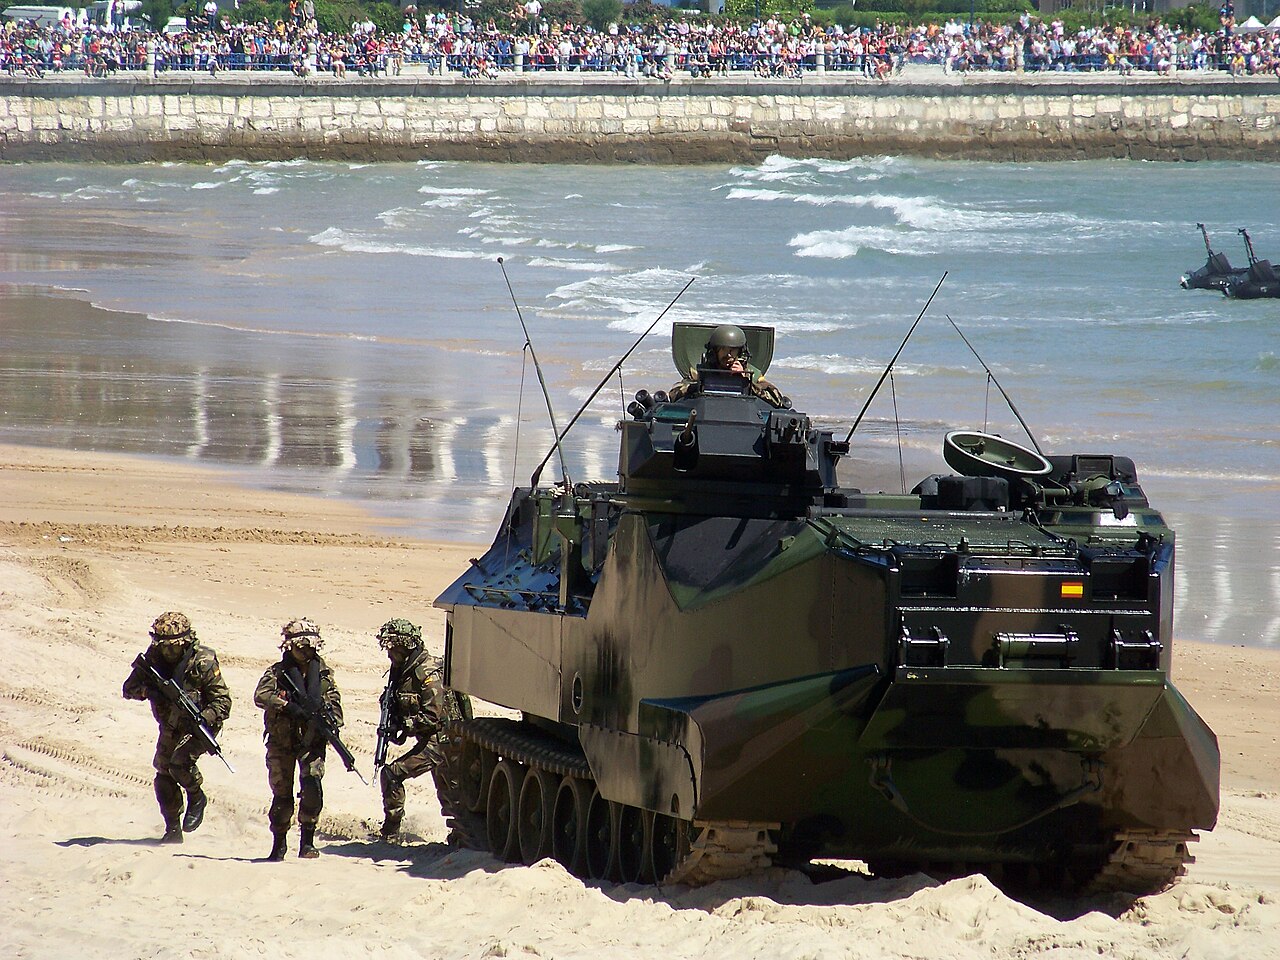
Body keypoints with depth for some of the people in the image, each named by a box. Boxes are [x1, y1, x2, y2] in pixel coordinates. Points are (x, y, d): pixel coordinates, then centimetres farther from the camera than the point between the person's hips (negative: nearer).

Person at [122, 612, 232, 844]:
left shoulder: (203, 662, -20)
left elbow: (222, 700, -17)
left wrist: (204, 718, -34)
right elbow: (130, 688, -6)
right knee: (163, 777, 5)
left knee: (180, 763, -27)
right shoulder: (154, 658, -8)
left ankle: (197, 798, 3)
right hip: (170, 727, 6)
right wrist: (148, 690, -28)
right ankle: (173, 830, 20)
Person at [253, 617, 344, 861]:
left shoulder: (323, 673, 5)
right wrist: (288, 706, -30)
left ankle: (307, 841, -10)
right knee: (281, 795, 5)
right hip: (281, 742, 0)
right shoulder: (277, 672, -3)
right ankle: (279, 843, 23)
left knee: (312, 785, -19)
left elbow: (334, 701, 8)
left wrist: (333, 722, -13)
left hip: (312, 741, 0)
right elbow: (261, 696, -17)